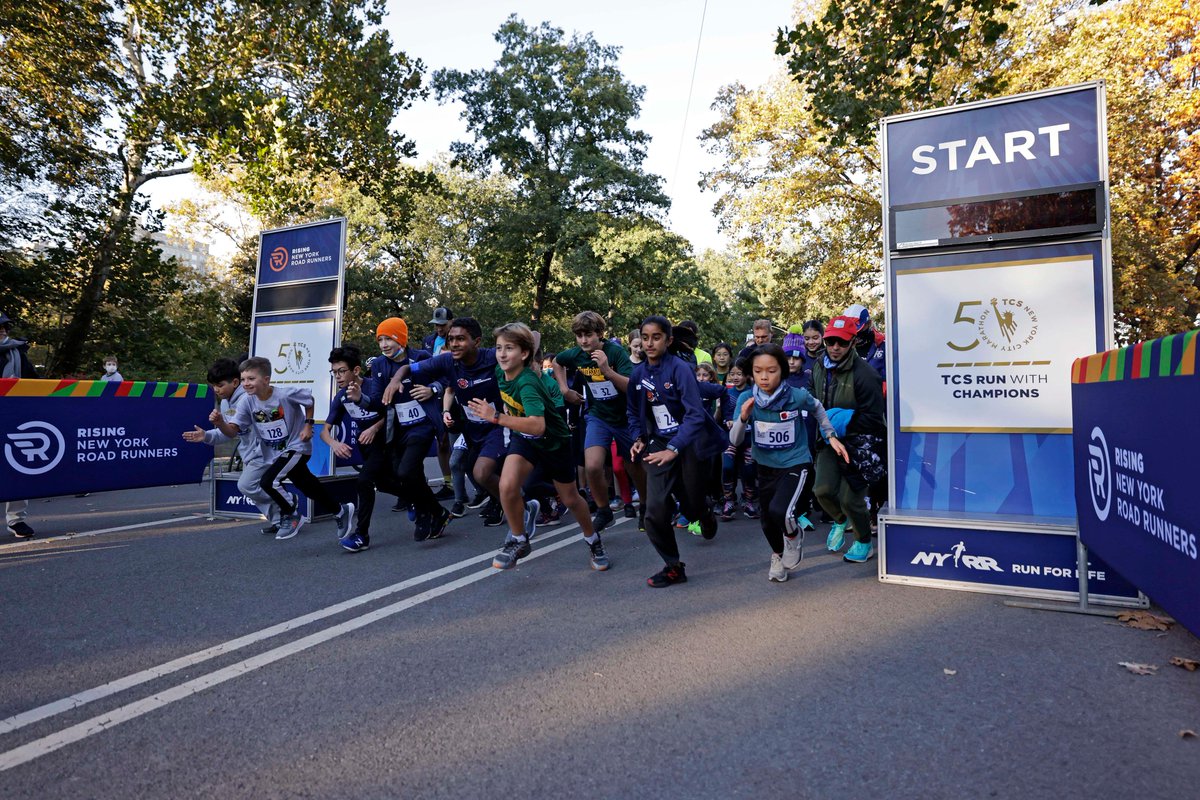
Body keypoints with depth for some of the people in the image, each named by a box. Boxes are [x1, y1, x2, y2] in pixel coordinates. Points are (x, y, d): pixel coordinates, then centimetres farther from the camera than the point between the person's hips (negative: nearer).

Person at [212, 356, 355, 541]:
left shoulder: (286, 394, -24)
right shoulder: (247, 402, -11)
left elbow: (309, 399, -6)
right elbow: (233, 431, -14)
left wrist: (308, 425, -10)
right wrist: (220, 423, -35)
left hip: (297, 446, -6)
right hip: (274, 453, 6)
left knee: (269, 481, -20)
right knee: (309, 487, 14)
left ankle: (291, 515, 6)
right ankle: (342, 511, 35)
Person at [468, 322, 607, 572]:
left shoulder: (527, 383, -34)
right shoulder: (500, 372, -13)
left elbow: (538, 425, -48)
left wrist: (496, 417, -49)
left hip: (554, 441, -5)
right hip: (523, 439, 5)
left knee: (570, 499, 12)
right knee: (507, 486, -22)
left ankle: (593, 541, 41)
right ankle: (519, 541, 2)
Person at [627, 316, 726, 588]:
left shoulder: (680, 368, -16)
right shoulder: (638, 373, 0)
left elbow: (695, 413, -22)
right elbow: (634, 412, 15)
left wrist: (674, 449, -31)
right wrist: (639, 439, -2)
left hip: (690, 444, -4)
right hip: (659, 445, 4)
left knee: (691, 507, 11)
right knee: (655, 513, -10)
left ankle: (705, 514, 51)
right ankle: (673, 567, 11)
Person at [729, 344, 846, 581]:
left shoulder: (798, 396, -18)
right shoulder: (746, 399, -13)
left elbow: (818, 410, 6)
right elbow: (734, 441, -16)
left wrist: (831, 436, 3)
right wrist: (743, 418, -32)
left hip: (796, 465, -3)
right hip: (765, 468, 3)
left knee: (779, 511, -26)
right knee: (768, 522, 15)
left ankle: (793, 535, 10)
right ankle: (778, 555, 48)